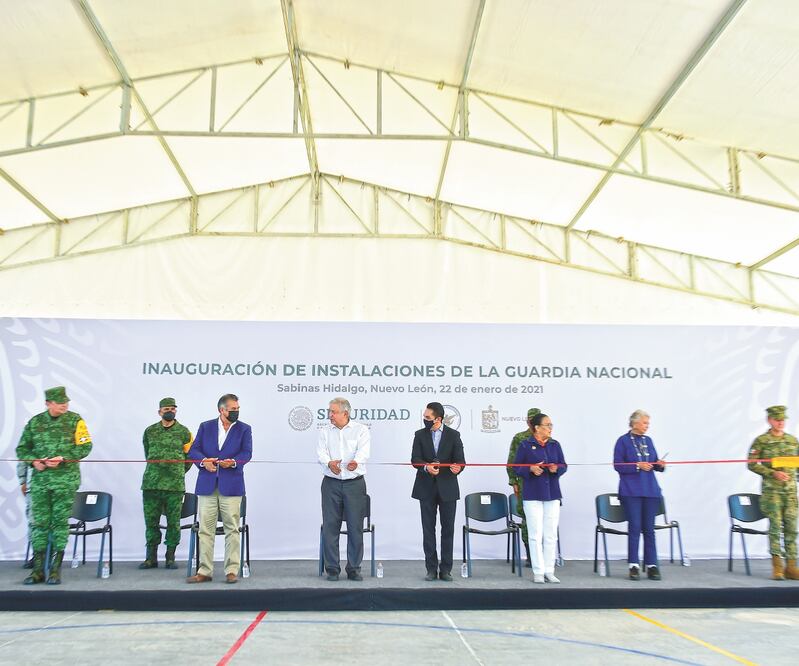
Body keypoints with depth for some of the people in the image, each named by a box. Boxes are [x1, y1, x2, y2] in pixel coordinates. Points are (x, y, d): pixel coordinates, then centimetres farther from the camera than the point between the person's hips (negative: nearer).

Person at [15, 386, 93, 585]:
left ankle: (56, 570, 7)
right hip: (40, 479, 3)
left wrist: (62, 459, -16)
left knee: (60, 522, 0)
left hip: (66, 480, -2)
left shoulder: (75, 420, 0)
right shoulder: (35, 422, 7)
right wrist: (33, 461, -6)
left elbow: (85, 447, -5)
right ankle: (38, 570, 13)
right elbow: (22, 449, 13)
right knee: (39, 522, 4)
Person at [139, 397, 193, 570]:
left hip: (175, 485, -2)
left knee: (173, 522, 2)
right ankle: (151, 557, 14)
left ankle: (170, 557, 11)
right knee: (151, 520, 4)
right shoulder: (150, 431, 10)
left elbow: (189, 456, 11)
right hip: (151, 483, 2)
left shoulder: (183, 432, 4)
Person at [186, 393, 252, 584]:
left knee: (232, 529, 1)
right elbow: (193, 450, 5)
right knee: (205, 529, 4)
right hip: (207, 485, 2)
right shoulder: (205, 427, 10)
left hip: (231, 486, -1)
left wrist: (234, 461, -23)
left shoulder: (244, 429, 6)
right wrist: (203, 461, -15)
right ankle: (204, 571, 12)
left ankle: (232, 571, 8)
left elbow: (246, 452, -4)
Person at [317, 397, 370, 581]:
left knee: (356, 527, 2)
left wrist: (356, 461, -38)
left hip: (355, 483, -2)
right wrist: (329, 463, -31)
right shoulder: (325, 432, 8)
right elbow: (321, 453, -8)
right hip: (331, 483, 2)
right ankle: (332, 569, 14)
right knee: (330, 526, 3)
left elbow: (363, 451, -15)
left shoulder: (361, 430, 2)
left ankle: (354, 569, 14)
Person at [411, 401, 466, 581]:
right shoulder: (420, 435, 3)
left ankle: (446, 569, 12)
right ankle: (431, 568, 13)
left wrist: (458, 467, -30)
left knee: (448, 528, 4)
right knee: (428, 528, 5)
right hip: (427, 488, 1)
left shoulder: (453, 435, 0)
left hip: (447, 487, -1)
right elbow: (415, 460, -5)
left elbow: (460, 460, -6)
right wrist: (426, 467, -25)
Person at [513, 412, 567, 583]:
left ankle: (549, 571, 16)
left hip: (552, 493, 4)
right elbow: (517, 467, -2)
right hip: (533, 494, -4)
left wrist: (556, 468, -13)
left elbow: (563, 465, 9)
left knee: (551, 535, 7)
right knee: (536, 534, 0)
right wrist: (531, 469, -19)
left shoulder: (555, 444, 6)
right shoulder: (525, 445, -4)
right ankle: (538, 572, 9)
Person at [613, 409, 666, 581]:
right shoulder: (623, 441, -3)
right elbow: (618, 465, -7)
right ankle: (634, 565, 3)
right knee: (634, 527, -4)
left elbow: (654, 464, 17)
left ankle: (651, 565, 10)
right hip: (631, 491, -4)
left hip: (650, 490, 4)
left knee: (649, 528, 5)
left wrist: (660, 465, -5)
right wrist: (637, 466, -16)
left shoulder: (648, 440, 13)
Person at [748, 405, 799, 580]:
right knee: (775, 526, -5)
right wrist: (773, 473, -15)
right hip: (771, 490, -4)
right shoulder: (761, 441, -2)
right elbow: (752, 464, -5)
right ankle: (777, 566, 1)